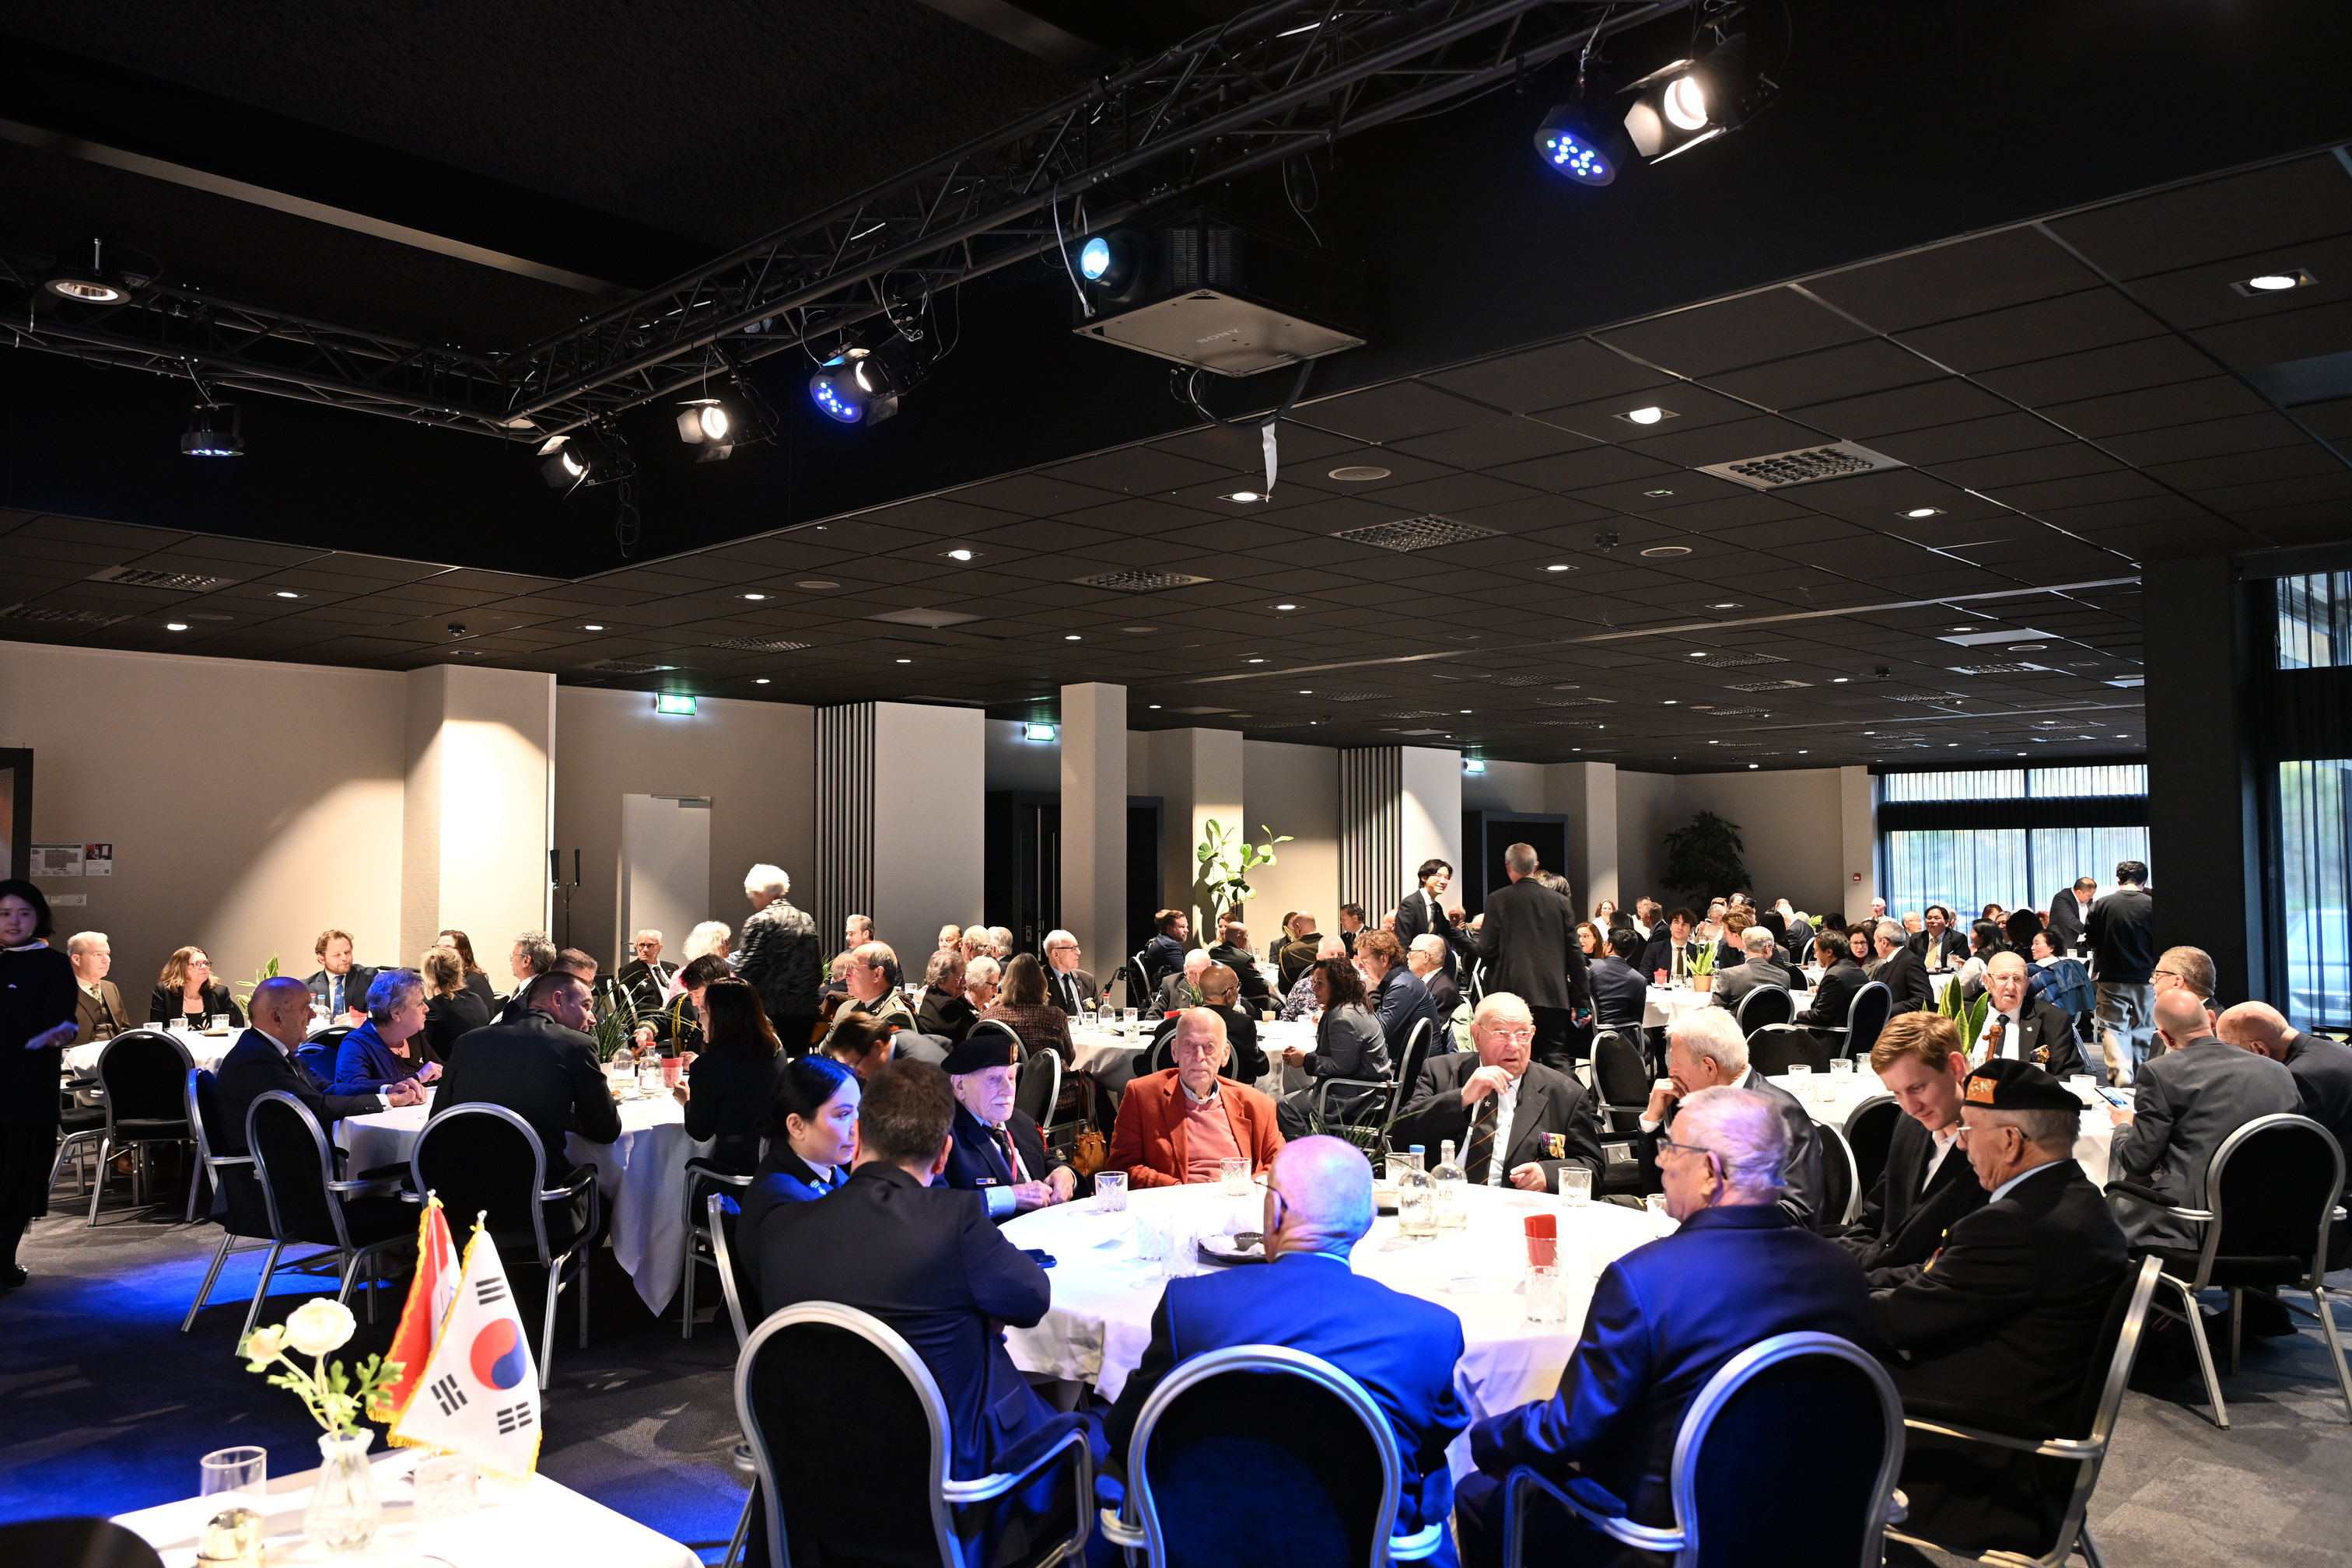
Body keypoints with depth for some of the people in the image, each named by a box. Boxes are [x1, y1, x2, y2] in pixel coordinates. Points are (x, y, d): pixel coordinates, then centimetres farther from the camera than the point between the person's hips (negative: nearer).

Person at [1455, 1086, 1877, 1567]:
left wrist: (1484, 1437, 2)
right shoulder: (1842, 1271, -8)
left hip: (1663, 1528, -7)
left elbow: (1569, 1430, -18)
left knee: (1478, 1495, 13)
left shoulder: (1641, 1277, -26)